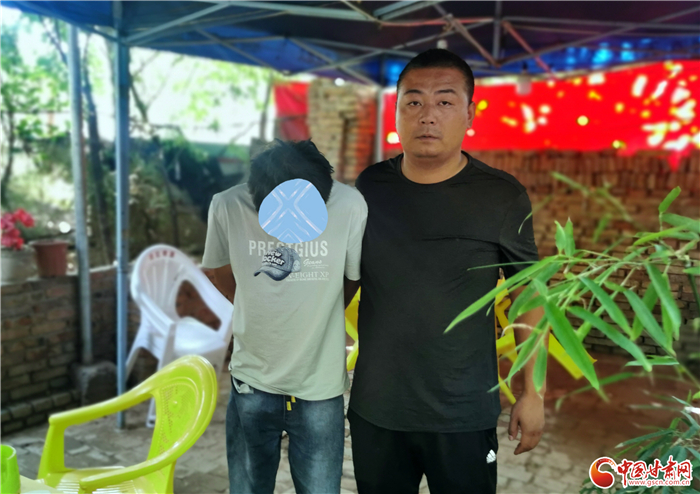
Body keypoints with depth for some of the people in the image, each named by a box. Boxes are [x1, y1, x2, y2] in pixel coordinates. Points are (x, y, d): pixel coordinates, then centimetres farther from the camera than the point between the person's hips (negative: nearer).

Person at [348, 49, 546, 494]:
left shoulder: (503, 197, -9)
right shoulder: (369, 186, -2)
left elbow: (528, 293, -2)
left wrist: (533, 392, -2)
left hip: (463, 417, -2)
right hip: (374, 409, 3)